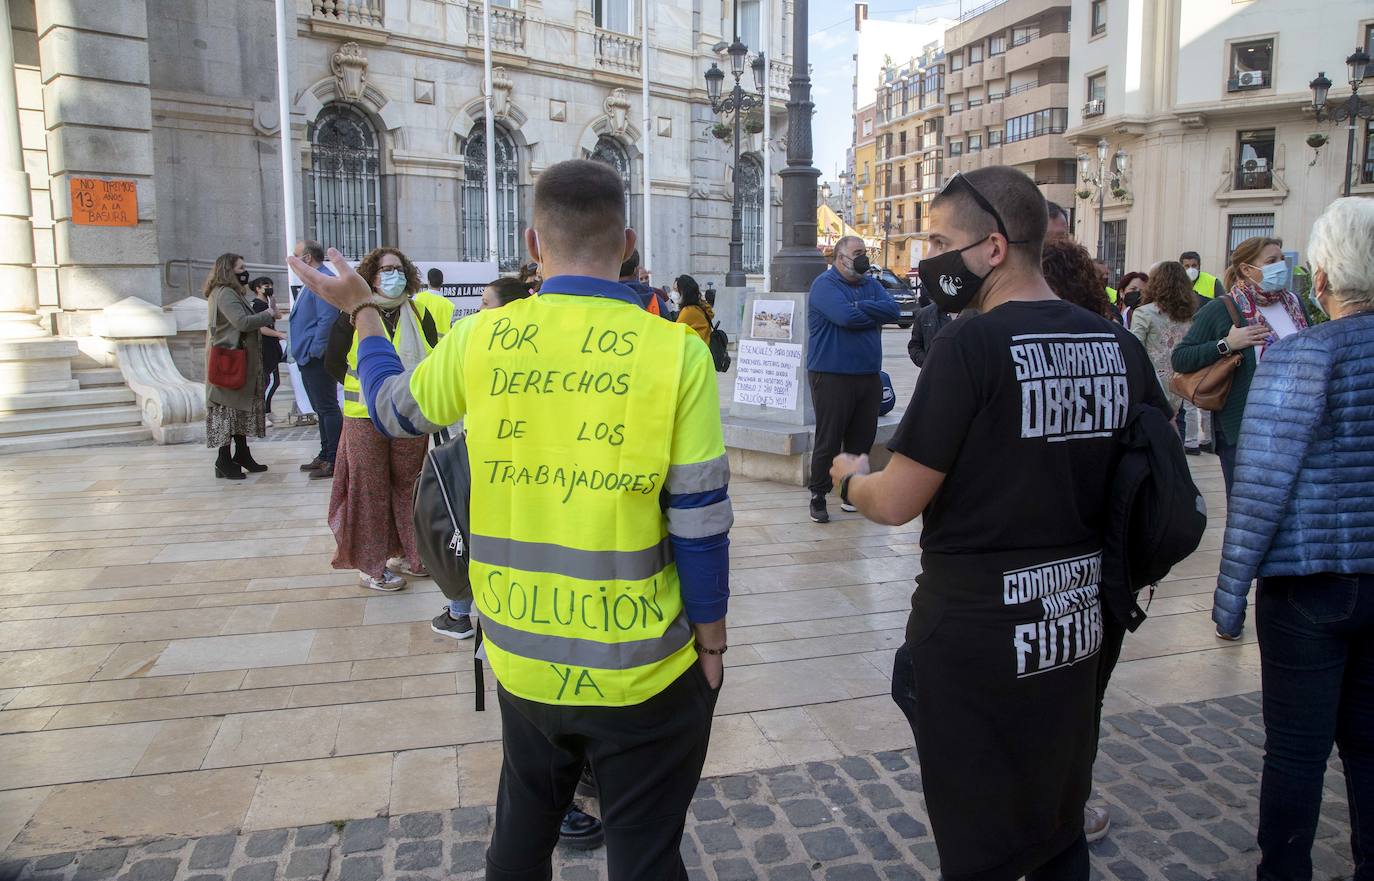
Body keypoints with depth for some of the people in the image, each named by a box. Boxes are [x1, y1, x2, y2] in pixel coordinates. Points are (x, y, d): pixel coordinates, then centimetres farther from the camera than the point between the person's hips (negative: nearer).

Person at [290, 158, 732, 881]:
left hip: (522, 659, 3)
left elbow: (392, 407, 14)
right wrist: (712, 639, 3)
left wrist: (360, 310, 29)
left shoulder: (480, 339, -6)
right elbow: (700, 523, -11)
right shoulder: (677, 352, -14)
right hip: (640, 671, -3)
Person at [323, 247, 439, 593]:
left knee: (408, 485, 10)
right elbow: (334, 360, 6)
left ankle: (404, 553, 25)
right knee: (370, 489, 3)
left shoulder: (420, 314, 6)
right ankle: (370, 565, 13)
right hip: (365, 417, -2)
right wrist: (365, 388, 4)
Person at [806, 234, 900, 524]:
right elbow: (846, 316, -23)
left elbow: (893, 311, -2)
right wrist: (873, 314, -6)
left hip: (869, 376, 7)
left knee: (862, 439, 11)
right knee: (828, 440, -2)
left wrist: (860, 309, -12)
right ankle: (818, 497, 9)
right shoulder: (825, 284, -7)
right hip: (832, 377, -7)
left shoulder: (870, 284, 14)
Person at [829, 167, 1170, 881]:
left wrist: (850, 477, 4)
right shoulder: (1119, 345, 1)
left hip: (977, 629, -6)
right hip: (1077, 622, 7)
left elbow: (895, 503, -17)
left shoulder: (971, 345, -19)